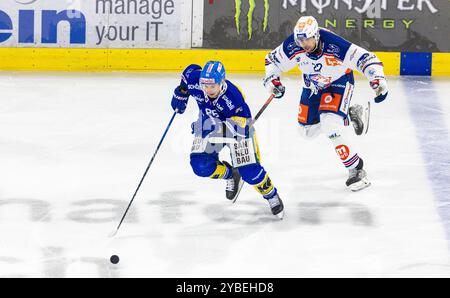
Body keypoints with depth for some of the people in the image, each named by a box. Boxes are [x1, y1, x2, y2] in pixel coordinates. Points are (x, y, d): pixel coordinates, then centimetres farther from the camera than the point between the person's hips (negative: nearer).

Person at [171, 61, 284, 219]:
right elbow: (190, 70, -1)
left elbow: (241, 127, -41)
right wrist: (181, 94, 6)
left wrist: (218, 128, -55)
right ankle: (231, 175, 17)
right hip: (209, 126, 4)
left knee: (249, 170, -13)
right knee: (200, 166, -13)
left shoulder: (233, 97, -38)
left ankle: (271, 195, 16)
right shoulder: (195, 80, -25)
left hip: (237, 124, -4)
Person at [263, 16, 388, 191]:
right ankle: (350, 113, 27)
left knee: (330, 125, -27)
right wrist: (272, 80, -19)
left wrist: (378, 80, -47)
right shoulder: (293, 46, -23)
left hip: (339, 82, -6)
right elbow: (273, 60, -5)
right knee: (307, 130, 10)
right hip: (313, 85, 6)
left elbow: (366, 59, -34)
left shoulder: (335, 45, -36)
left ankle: (356, 169, -18)